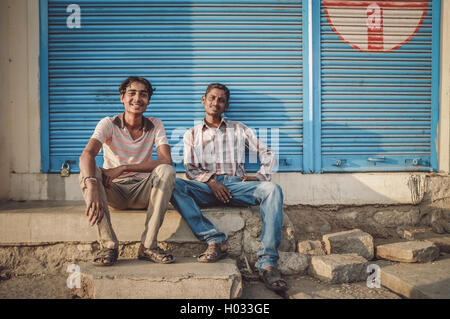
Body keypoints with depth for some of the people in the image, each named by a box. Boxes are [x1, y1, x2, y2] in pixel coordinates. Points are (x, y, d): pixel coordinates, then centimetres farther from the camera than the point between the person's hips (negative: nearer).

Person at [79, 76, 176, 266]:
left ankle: (148, 246, -26)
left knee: (166, 171, -28)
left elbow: (166, 160, -19)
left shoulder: (155, 125, -2)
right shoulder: (109, 124, -7)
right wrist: (92, 187, -48)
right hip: (113, 191, 0)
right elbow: (87, 155, -26)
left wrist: (123, 168, -29)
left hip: (142, 191, 1)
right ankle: (108, 245, -26)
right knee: (88, 172, -28)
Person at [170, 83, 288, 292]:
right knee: (173, 185, -30)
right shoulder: (192, 134, 20)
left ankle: (267, 263, -35)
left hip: (236, 184, 0)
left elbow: (267, 153, 18)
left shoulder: (239, 130, 21)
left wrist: (260, 176, 0)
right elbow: (190, 170, 9)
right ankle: (215, 240, -34)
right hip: (206, 187, 0)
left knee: (272, 190, -31)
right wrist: (211, 181, -11)